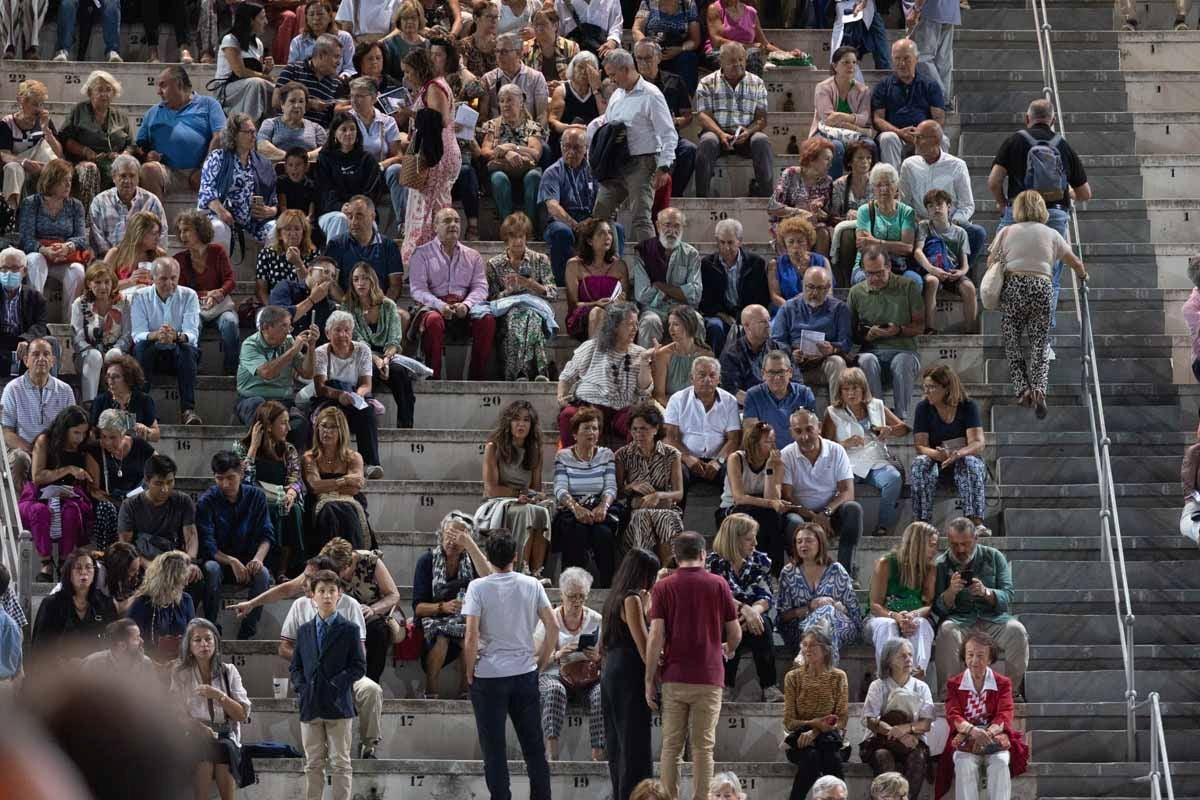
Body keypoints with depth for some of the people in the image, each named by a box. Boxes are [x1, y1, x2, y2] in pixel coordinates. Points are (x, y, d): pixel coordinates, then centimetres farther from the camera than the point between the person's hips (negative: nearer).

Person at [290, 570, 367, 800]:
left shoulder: (349, 630, 1)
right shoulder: (303, 631, 12)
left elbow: (359, 667, -2)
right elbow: (295, 666, 16)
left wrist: (336, 684, -13)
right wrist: (301, 687, -2)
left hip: (338, 705, -4)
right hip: (310, 707, 4)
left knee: (340, 763, -1)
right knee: (313, 764, 6)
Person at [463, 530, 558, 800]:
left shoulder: (478, 588, -9)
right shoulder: (531, 585, 0)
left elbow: (471, 636, -15)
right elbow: (553, 627, -1)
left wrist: (469, 672, -2)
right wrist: (542, 661, 10)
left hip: (489, 676, -3)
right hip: (525, 674, 3)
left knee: (494, 748, 3)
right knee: (534, 746, 11)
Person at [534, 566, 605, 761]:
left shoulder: (596, 621, 9)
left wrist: (597, 658, -13)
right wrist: (557, 655, -19)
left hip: (589, 677, 1)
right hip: (555, 676, -1)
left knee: (601, 695, -33)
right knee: (555, 691, -37)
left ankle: (598, 754, -37)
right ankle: (552, 751, -48)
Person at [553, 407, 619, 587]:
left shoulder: (606, 455, 14)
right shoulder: (563, 456, 8)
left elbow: (610, 487, 2)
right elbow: (560, 489, -5)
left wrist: (603, 506, -21)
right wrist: (575, 508, -26)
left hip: (599, 511, 1)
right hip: (570, 510, -1)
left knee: (604, 532, -33)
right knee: (577, 532, -35)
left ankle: (606, 586, -26)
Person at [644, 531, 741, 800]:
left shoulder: (663, 587, -1)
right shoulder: (718, 584, 0)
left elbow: (656, 636, -7)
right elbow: (735, 634, 5)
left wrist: (650, 681, -2)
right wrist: (728, 651, 28)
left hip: (674, 678, 0)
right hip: (709, 677, 0)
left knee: (671, 748, 6)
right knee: (703, 748, 2)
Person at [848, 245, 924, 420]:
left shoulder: (907, 286, 5)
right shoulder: (856, 292, 10)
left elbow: (920, 325, 5)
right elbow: (852, 333, 12)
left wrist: (898, 330, -14)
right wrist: (867, 335, -10)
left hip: (903, 349, -1)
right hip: (871, 350, 1)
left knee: (902, 362, -37)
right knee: (867, 361, -36)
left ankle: (901, 417, -33)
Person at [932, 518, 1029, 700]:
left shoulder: (994, 557, 7)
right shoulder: (941, 565, 5)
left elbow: (1007, 598, -2)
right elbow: (939, 608, -1)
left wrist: (986, 592, -23)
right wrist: (951, 591, -22)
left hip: (994, 618, 1)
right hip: (960, 620, -1)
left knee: (1016, 630, -30)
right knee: (947, 631, -35)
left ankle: (1011, 690, -18)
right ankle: (951, 690, -28)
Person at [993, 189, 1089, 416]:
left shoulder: (1007, 232, 12)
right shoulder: (1051, 234, 15)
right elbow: (1076, 264, 22)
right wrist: (1083, 276, 43)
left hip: (1012, 286, -1)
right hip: (1042, 287, 1)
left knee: (1012, 342, 11)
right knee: (1040, 344, 6)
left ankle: (1022, 389, -5)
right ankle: (1039, 389, -16)